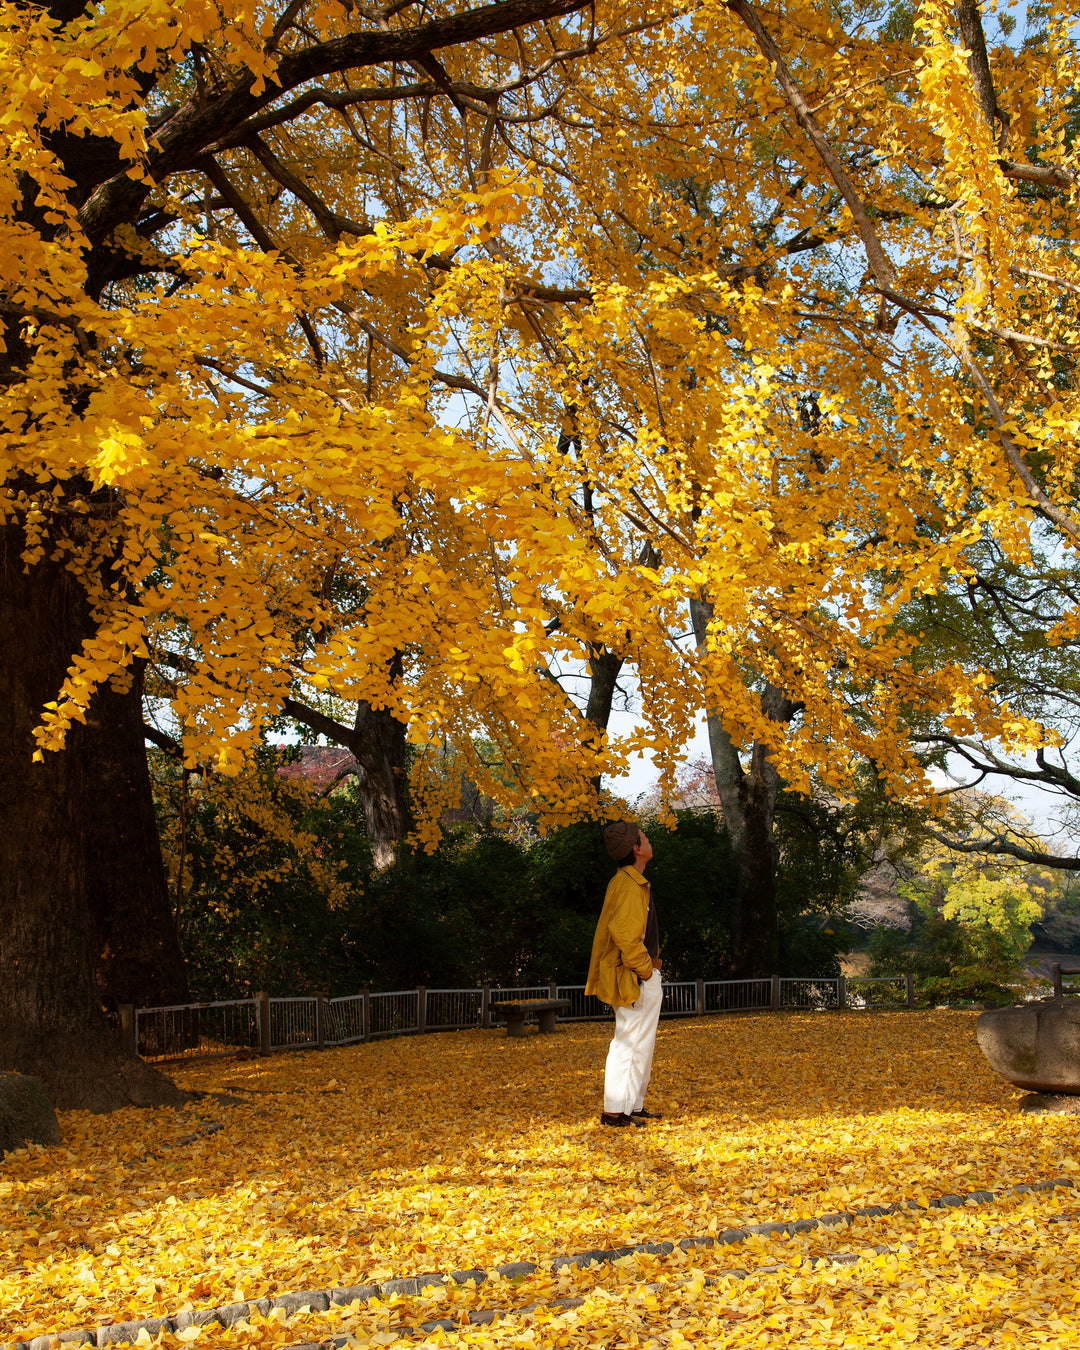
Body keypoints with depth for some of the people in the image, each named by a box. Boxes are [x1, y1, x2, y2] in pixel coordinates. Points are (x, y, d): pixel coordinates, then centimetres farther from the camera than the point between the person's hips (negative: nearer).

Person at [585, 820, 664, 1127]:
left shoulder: (632, 882, 16)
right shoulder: (628, 884, -18)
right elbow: (624, 932, -26)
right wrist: (643, 968, -18)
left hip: (644, 978, 11)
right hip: (636, 979, -11)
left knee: (640, 1044, 16)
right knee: (629, 1044, -6)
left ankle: (633, 1107, 24)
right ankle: (616, 1111, -2)